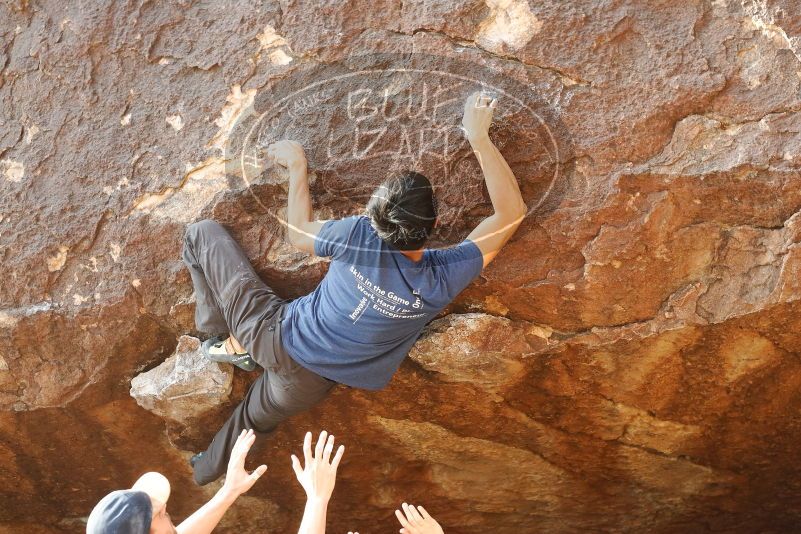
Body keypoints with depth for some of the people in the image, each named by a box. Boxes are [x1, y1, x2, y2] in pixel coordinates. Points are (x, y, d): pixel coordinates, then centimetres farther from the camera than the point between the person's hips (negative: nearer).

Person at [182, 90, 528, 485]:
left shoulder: (360, 235, -28)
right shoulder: (442, 281, -25)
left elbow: (298, 234, -4)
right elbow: (511, 211, -15)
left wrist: (297, 166, 7)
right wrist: (478, 137, -18)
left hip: (276, 335, -2)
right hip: (307, 384, 3)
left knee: (202, 234, 11)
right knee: (253, 420, 36)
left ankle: (231, 343, 20)